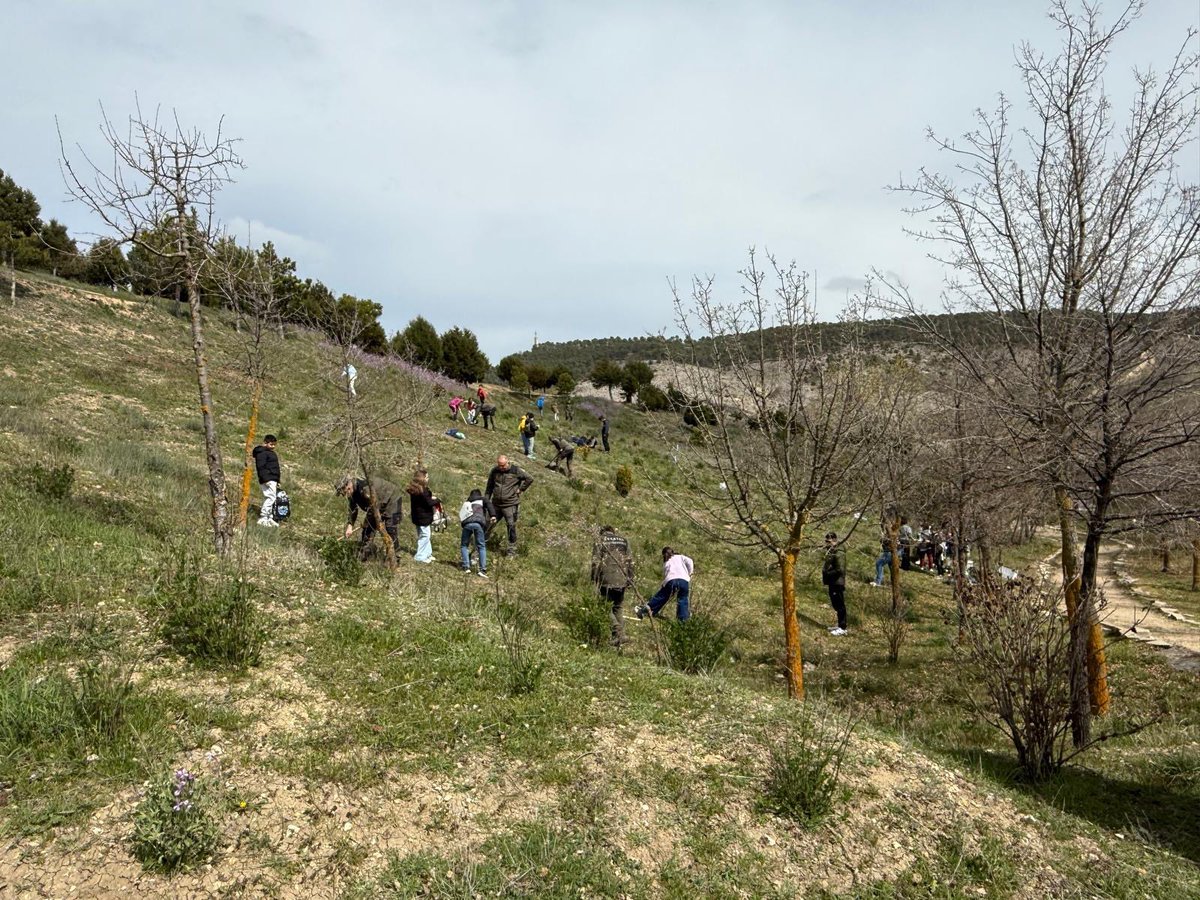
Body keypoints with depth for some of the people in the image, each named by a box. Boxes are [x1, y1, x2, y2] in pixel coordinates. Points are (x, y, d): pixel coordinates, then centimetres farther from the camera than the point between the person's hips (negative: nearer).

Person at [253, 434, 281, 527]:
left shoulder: (271, 452, 23)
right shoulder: (262, 452, -8)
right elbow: (261, 467, -17)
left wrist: (277, 481, 26)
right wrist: (265, 478, -24)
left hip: (273, 480, 10)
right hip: (267, 480, -10)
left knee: (269, 498, 11)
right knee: (271, 497, -15)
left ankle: (269, 518, 15)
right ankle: (263, 518, -14)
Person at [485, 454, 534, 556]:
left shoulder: (515, 471, -7)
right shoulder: (494, 472, 4)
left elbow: (529, 479, -1)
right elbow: (489, 488, 12)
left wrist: (520, 489, -4)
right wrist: (486, 500, 8)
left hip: (510, 505, -4)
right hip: (496, 504, 4)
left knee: (511, 527, -2)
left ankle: (512, 549, 7)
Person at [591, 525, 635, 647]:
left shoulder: (600, 540, 4)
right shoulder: (623, 540, 15)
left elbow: (595, 562, -5)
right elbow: (630, 562, 9)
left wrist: (594, 580, -2)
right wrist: (630, 580, 13)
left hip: (607, 580, -4)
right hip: (621, 581, 4)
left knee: (607, 609, 4)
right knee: (617, 609, 16)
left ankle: (617, 632, -10)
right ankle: (621, 634, 7)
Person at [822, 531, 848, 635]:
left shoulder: (839, 553, -20)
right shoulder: (830, 551, 10)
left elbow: (840, 570, -24)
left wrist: (827, 574, -17)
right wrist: (824, 577, 10)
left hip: (838, 583, -10)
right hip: (832, 583, 10)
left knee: (840, 605, 0)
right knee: (835, 605, 18)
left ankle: (842, 628, 8)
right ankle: (840, 625, 29)